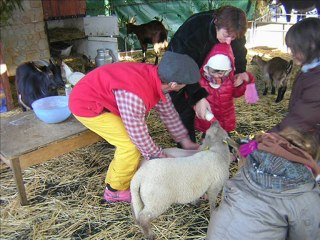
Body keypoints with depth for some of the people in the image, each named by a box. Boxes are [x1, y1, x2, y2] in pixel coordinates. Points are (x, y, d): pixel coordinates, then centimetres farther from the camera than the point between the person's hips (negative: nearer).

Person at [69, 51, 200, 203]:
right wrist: (160, 158, -9)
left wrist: (185, 141, 10)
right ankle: (116, 191, 10)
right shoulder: (134, 96, -36)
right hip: (87, 105, -9)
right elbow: (139, 136, -24)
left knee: (130, 140, 10)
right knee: (131, 145, -10)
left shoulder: (156, 78, -9)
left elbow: (168, 112, 5)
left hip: (99, 96, 9)